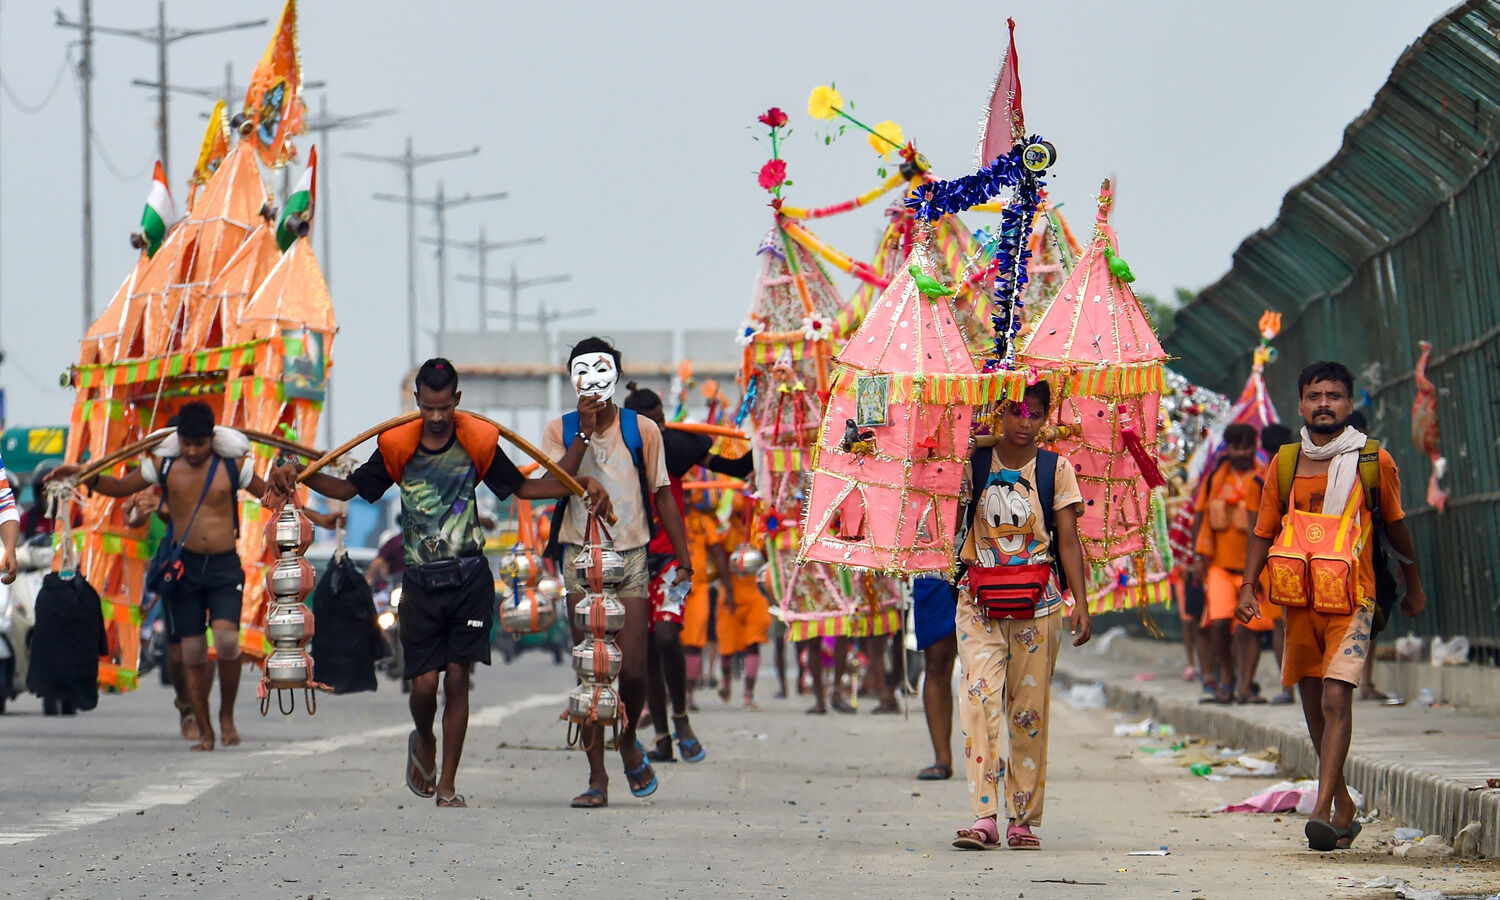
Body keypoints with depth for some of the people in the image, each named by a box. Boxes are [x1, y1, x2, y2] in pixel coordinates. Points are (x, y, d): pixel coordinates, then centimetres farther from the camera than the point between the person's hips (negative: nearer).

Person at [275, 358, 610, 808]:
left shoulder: (478, 443, 0)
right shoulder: (397, 447, -2)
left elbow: (522, 487, 11)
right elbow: (348, 488, 7)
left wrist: (582, 486, 0)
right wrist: (298, 476, -8)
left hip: (470, 578, 0)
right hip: (421, 580, 0)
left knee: (457, 680, -2)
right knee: (424, 682, -5)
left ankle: (447, 785, 7)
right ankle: (423, 743, 30)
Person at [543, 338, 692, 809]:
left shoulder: (641, 430, 4)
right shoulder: (560, 431, 4)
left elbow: (662, 495, 8)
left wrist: (684, 561, 3)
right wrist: (585, 432, -17)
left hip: (631, 557, 0)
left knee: (632, 671, -6)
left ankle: (629, 741, 25)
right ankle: (597, 777, 2)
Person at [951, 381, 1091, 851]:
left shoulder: (1055, 469, 3)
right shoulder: (974, 465, 5)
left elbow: (1068, 541, 1)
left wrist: (1081, 602, -6)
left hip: (1037, 601, 0)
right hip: (980, 599, 0)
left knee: (1029, 708, 2)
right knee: (980, 695, -15)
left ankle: (1023, 818, 11)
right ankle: (984, 816, -21)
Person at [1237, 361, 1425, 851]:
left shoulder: (1374, 462, 1)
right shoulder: (1284, 464, 7)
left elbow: (1395, 524, 15)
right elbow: (1264, 531, 14)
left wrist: (1413, 584, 25)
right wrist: (1248, 586, 1)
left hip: (1351, 598, -4)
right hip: (1299, 599, 4)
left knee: (1335, 698, -18)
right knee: (1313, 705, 11)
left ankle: (1322, 811, -23)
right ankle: (1342, 802, 27)